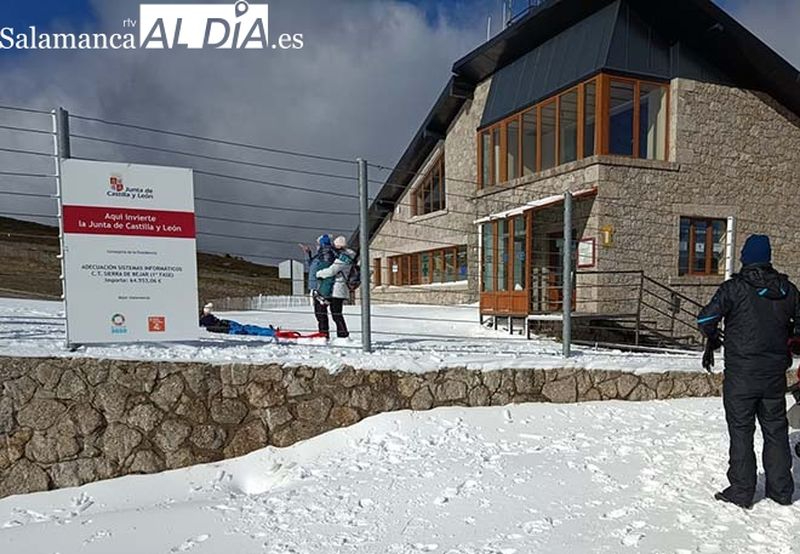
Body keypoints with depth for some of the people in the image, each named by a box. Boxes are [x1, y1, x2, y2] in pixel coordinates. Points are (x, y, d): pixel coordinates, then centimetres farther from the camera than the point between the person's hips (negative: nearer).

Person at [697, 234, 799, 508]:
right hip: (775, 373, 5)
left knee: (741, 431, 4)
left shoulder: (734, 288, -12)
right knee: (776, 430, 16)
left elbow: (706, 317, -18)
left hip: (741, 373, -5)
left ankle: (741, 491, 10)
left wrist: (713, 340, 1)